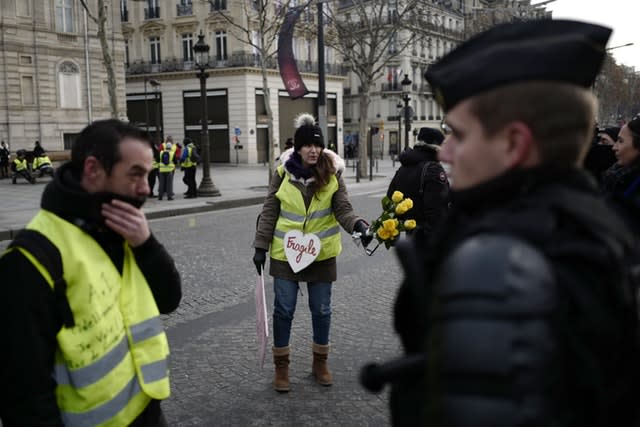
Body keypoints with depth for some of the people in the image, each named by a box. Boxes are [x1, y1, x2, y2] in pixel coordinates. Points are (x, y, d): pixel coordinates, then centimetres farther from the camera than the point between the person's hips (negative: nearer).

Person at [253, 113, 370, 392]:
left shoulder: (332, 174, -8)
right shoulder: (283, 173, -8)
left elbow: (342, 209, -10)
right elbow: (270, 212, -1)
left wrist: (358, 225, -31)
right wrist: (260, 246, -1)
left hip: (321, 254, 1)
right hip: (286, 252, -1)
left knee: (321, 310, 12)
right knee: (284, 310, 6)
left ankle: (320, 362, 30)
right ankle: (281, 366, 22)